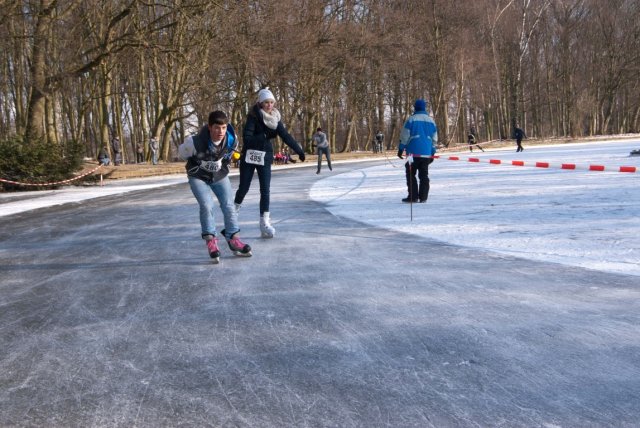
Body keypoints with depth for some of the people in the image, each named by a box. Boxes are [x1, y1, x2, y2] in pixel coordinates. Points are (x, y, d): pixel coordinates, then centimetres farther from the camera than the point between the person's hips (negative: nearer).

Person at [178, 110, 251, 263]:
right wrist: (198, 165, 2)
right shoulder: (195, 142, -34)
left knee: (228, 205, -3)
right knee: (206, 206, -18)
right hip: (198, 177, -3)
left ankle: (233, 239, 10)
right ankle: (211, 240, -7)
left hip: (220, 176, 3)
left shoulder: (232, 140, -22)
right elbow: (182, 153, -11)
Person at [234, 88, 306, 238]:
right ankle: (234, 209, 31)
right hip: (249, 157, -3)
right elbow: (247, 139, -19)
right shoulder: (253, 117, -12)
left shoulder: (275, 119, 3)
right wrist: (265, 136, -24)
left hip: (265, 158, 3)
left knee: (265, 190, -4)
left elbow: (286, 136, -1)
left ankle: (264, 223, -2)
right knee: (244, 188, 3)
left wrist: (299, 150, -8)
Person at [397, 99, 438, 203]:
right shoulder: (431, 120, 11)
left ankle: (413, 196, -3)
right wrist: (432, 153, 20)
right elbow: (434, 139, 14)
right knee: (424, 175, 8)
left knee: (411, 174, 3)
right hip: (427, 153, 4)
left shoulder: (412, 119, -5)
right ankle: (423, 197, 5)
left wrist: (401, 149, 1)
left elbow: (405, 136, -6)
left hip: (414, 152, -4)